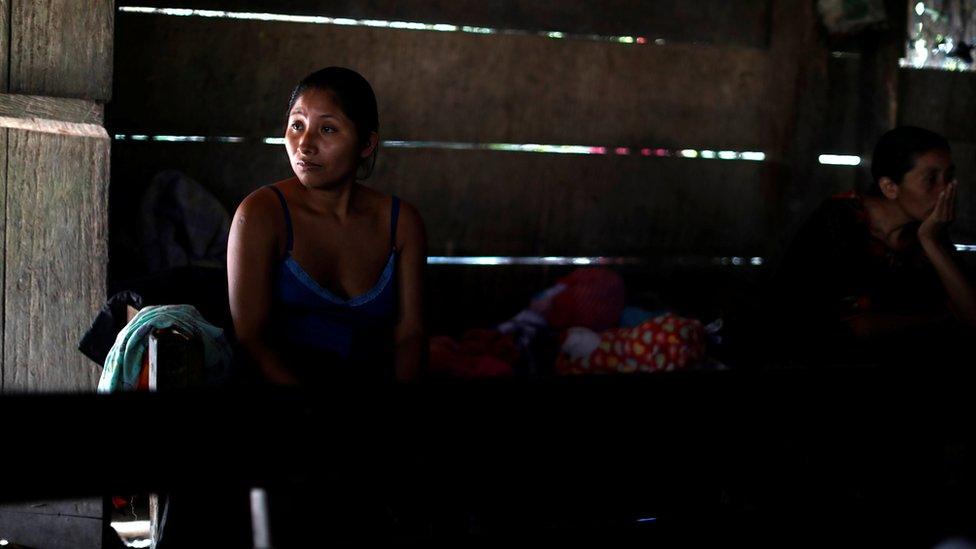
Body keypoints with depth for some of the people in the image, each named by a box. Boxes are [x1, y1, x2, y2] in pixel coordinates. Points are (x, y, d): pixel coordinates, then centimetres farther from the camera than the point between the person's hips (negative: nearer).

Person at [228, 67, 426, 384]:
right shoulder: (262, 214, -6)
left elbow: (408, 334, 2)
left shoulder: (402, 223, 4)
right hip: (283, 378, -1)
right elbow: (251, 337, -10)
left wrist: (405, 377, -18)